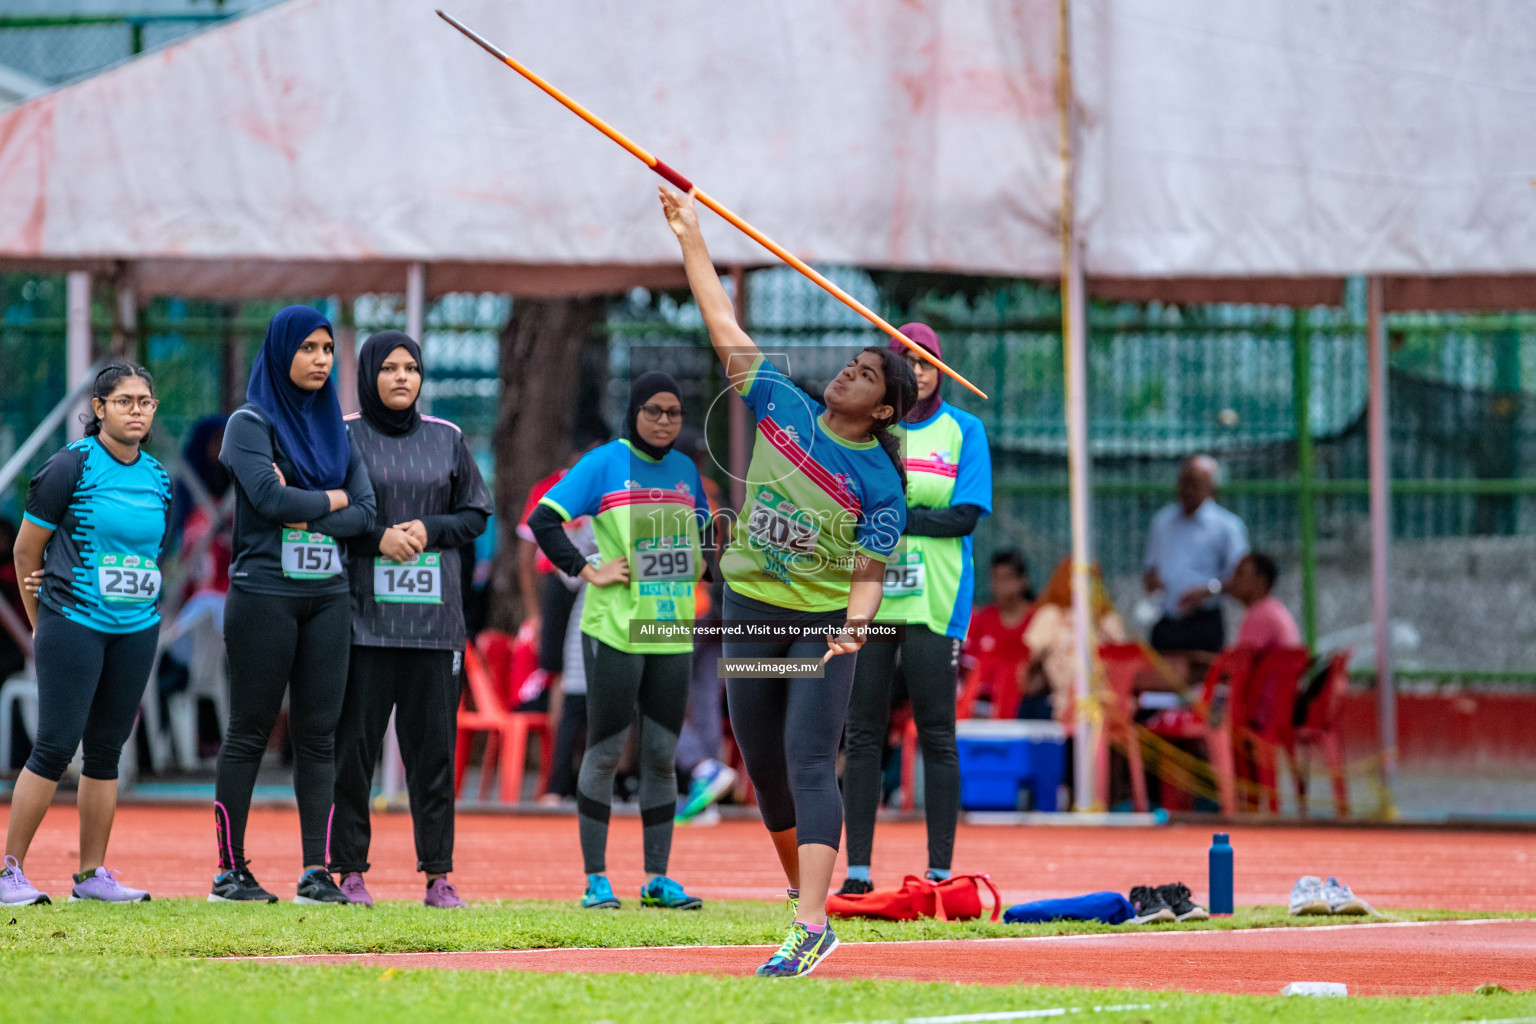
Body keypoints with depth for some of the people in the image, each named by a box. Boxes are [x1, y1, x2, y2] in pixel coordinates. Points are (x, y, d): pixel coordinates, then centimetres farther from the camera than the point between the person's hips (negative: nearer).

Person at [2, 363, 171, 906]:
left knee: (106, 750, 8)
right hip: (74, 627, -5)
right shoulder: (72, 467, -7)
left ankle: (92, 874, 13)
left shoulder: (157, 479, 9)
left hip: (137, 630, 5)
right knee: (56, 745, -8)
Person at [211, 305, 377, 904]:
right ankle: (231, 871, 2)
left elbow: (364, 513, 4)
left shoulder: (335, 428, 14)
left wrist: (302, 511, -10)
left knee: (318, 734, 1)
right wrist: (332, 500, -3)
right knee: (249, 731, -2)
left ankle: (316, 872, 1)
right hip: (263, 593, -5)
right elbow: (269, 497, -17)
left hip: (327, 596, 5)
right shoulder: (251, 423, -2)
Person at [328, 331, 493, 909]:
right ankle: (348, 870, 2)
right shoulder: (343, 436, 3)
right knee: (355, 742, -4)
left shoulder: (446, 439, 13)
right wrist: (377, 537, -13)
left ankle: (438, 875, 5)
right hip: (364, 615, -3)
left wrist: (429, 529, -4)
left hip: (434, 617, 3)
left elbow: (477, 513, 13)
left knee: (434, 745, 2)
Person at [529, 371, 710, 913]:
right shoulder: (604, 464, -5)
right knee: (605, 752, -1)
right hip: (615, 629, -5)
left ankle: (657, 879, 12)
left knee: (662, 754, 7)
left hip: (672, 634, 5)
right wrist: (589, 570, -15)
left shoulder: (685, 470, 12)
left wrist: (697, 564, 10)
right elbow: (544, 520, -11)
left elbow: (700, 533, 29)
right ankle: (596, 878, 4)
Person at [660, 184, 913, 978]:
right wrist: (690, 236, 2)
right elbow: (724, 326, 4)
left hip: (822, 623, -5)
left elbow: (868, 571, -12)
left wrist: (855, 626, -32)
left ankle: (810, 928, -26)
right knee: (764, 768, 11)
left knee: (810, 764, -17)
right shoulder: (782, 407, 2)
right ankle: (799, 889, 32)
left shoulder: (881, 484, -9)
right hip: (751, 611, 5)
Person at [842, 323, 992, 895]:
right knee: (863, 734, 1)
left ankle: (940, 870, -2)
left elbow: (965, 516, -4)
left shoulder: (963, 430, 6)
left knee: (937, 736, -3)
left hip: (935, 602, -2)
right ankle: (857, 870, 3)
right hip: (868, 596, 2)